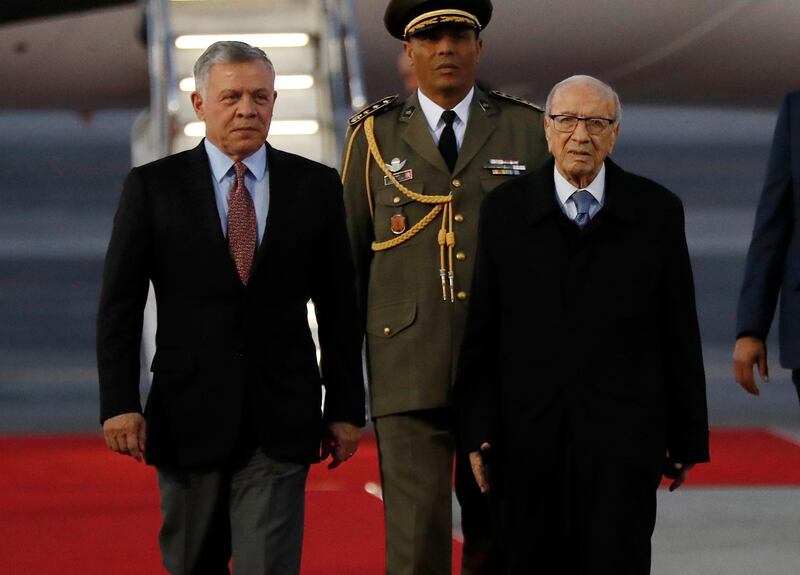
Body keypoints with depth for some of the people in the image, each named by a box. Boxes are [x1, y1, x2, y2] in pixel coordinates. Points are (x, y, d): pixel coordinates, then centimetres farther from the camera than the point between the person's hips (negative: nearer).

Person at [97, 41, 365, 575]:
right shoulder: (153, 187, 1)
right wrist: (119, 404, -8)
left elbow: (339, 308, 7)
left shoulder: (316, 186, 4)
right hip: (187, 416, 0)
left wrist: (347, 407, 5)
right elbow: (119, 306, 0)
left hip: (281, 421, 0)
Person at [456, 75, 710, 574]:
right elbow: (481, 333, 4)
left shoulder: (658, 212, 3)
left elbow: (681, 337, 5)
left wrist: (688, 438, 5)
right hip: (530, 439, 1)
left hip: (624, 438, -1)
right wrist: (478, 430, -1)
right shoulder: (505, 210, 4)